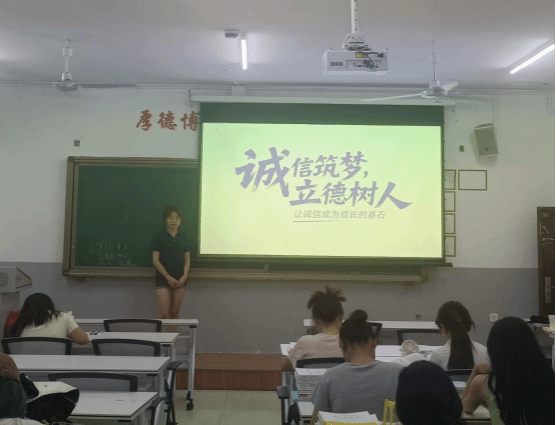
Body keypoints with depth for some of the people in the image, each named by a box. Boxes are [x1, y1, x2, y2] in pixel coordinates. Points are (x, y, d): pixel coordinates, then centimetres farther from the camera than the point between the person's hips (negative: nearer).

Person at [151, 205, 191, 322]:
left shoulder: (183, 236, 8)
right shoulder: (159, 237, -3)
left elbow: (187, 259, 10)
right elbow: (155, 260, -6)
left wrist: (184, 276, -4)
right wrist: (168, 277, -11)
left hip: (180, 279, 4)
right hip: (163, 278, -4)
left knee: (174, 312, 7)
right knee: (163, 313, -9)